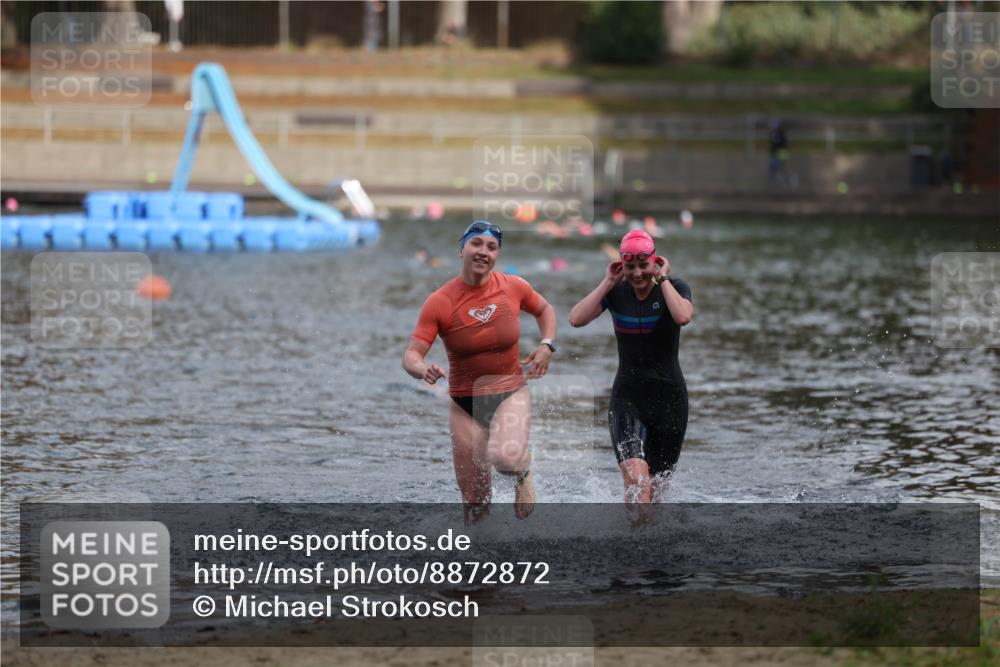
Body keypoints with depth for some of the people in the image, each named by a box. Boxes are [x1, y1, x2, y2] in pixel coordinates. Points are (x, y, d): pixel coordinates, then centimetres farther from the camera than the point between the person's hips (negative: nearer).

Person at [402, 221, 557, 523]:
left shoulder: (514, 287, -5)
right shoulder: (440, 302, -12)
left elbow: (544, 309, 17)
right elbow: (411, 356, -14)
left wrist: (547, 345, 0)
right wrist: (424, 370, -37)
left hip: (510, 393, 0)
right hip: (465, 403, 0)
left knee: (505, 457, -31)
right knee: (475, 503, 2)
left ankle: (523, 473, 7)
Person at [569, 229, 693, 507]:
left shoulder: (674, 288, -6)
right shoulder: (616, 292, 1)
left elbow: (683, 317, -29)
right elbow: (576, 319, -13)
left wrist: (662, 279, -18)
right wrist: (607, 283, -11)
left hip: (668, 396, 0)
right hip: (627, 395, 0)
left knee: (655, 485, 9)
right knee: (636, 477, -22)